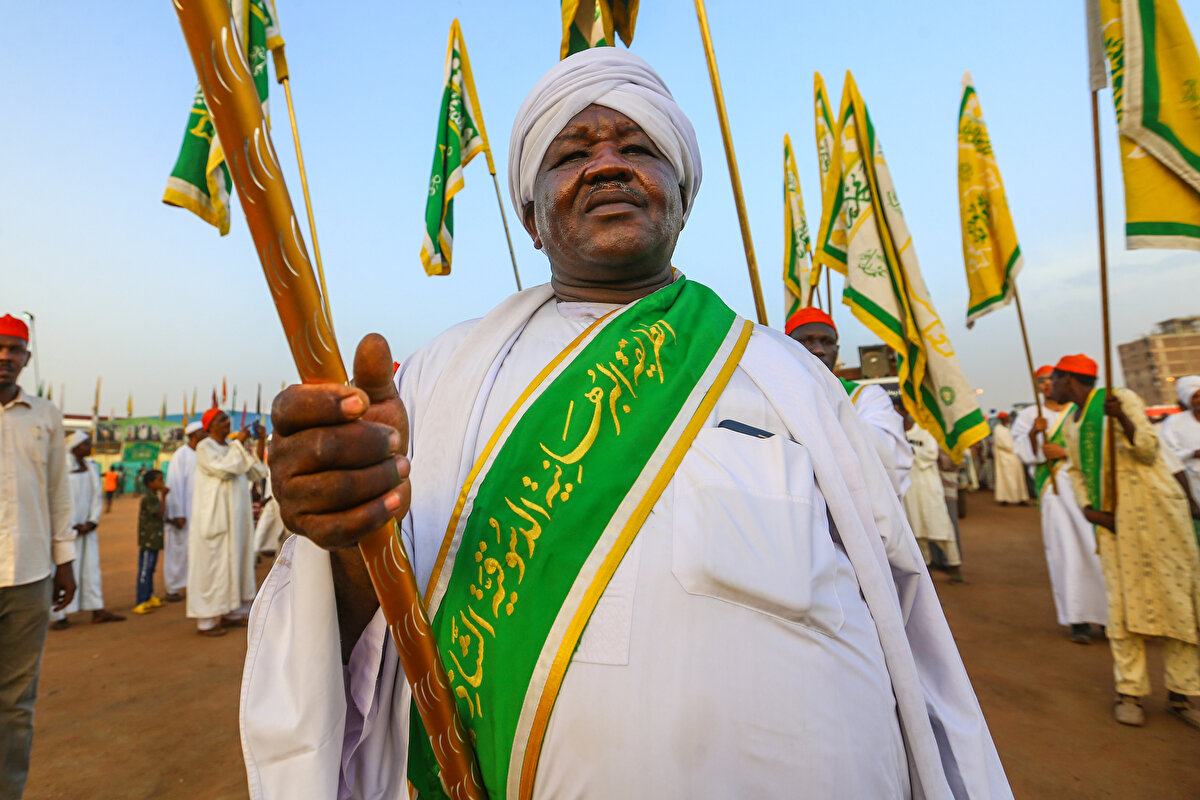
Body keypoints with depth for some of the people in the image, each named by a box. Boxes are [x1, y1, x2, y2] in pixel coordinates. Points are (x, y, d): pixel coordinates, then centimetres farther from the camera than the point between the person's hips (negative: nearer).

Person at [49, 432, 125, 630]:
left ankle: (97, 610, 11)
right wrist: (72, 526, -11)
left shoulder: (92, 467, 9)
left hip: (87, 527, 6)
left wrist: (91, 522, -1)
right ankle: (59, 616, 9)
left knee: (91, 567, 7)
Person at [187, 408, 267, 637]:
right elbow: (223, 469, -23)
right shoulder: (204, 447, -8)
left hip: (236, 516, 7)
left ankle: (229, 613, 22)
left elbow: (254, 473, 8)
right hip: (215, 515, -7)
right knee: (212, 564, -3)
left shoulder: (232, 446, 12)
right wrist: (238, 444, -17)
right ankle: (205, 620, 6)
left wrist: (260, 444, 1)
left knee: (235, 560, 11)